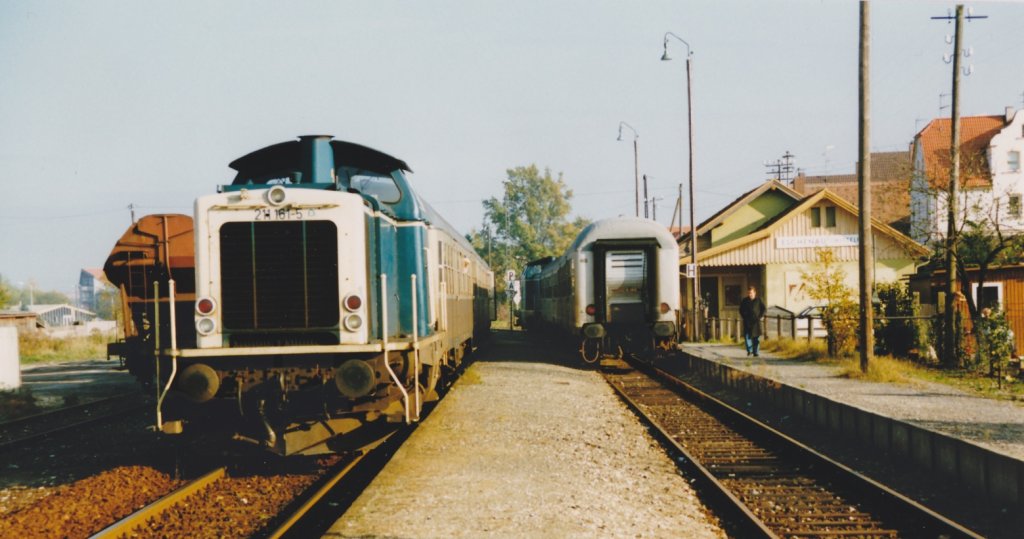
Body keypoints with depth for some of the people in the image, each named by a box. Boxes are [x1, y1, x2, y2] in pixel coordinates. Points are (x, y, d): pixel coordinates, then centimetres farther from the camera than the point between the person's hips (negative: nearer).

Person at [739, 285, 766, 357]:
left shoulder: (758, 300, 0)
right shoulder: (744, 301, 4)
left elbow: (764, 309, 7)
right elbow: (741, 310, 14)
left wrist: (760, 317, -2)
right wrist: (743, 317, 3)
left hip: (756, 321, -1)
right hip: (747, 321, 1)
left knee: (756, 337, 2)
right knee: (747, 335, -12)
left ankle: (755, 352, 8)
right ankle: (749, 350, -1)